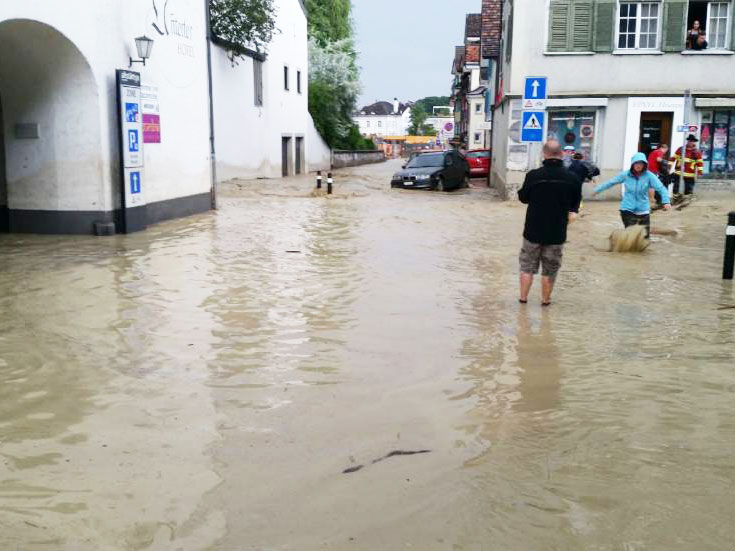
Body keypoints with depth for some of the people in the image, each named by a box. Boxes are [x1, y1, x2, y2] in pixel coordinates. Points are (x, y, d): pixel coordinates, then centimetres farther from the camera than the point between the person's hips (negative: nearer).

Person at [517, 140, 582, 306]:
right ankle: (545, 299, 21)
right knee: (550, 268, 14)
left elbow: (523, 197, 0)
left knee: (527, 265, 15)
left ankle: (523, 297, 19)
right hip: (557, 232, 1)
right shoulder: (571, 178, -8)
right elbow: (576, 201, 6)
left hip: (533, 230, -1)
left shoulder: (533, 175, -14)